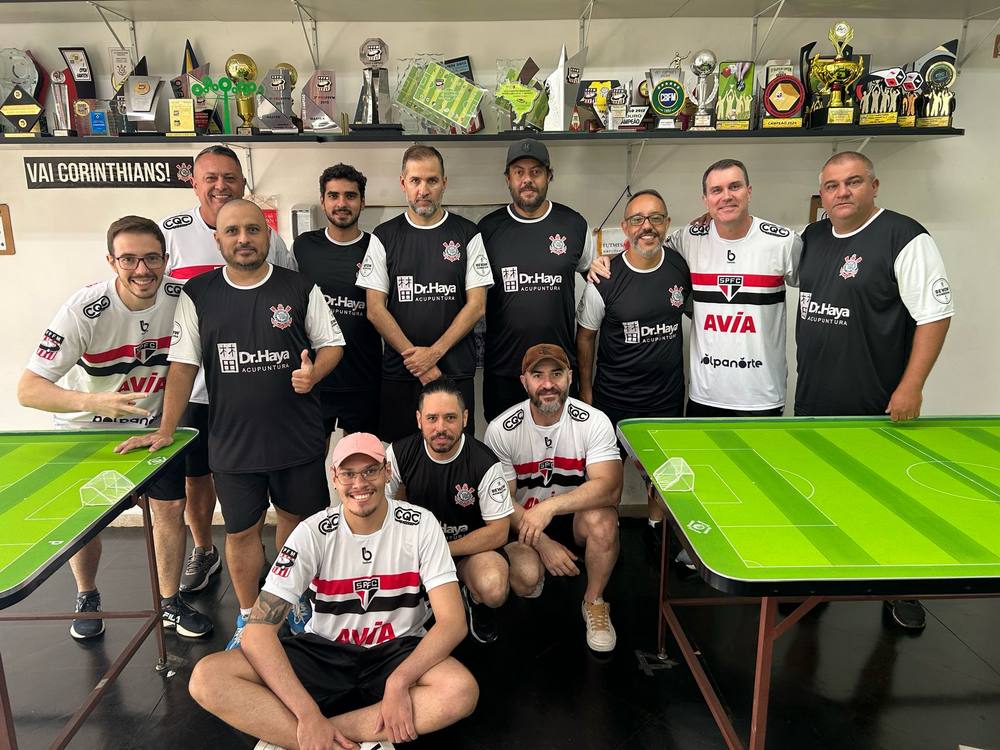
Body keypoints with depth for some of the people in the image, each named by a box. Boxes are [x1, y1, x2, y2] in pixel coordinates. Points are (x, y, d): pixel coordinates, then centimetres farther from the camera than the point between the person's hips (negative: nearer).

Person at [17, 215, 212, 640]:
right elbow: (28, 389, -28)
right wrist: (94, 402, -45)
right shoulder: (84, 312, -29)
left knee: (171, 509, 0)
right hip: (86, 430, -2)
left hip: (153, 424, 2)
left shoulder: (181, 298, -19)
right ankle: (86, 600, 35)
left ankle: (170, 604, 21)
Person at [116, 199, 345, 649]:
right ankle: (248, 617, 32)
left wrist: (314, 372, -16)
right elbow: (183, 364, 2)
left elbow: (331, 343, 5)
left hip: (298, 438, 0)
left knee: (296, 517, 15)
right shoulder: (197, 295, 0)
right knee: (241, 531, 11)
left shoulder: (299, 289, -1)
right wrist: (165, 430, 0)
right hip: (232, 440, 0)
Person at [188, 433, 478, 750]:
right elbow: (259, 629, -18)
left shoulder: (420, 525, -11)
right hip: (325, 650, 1)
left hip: (398, 651, 0)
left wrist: (399, 681, -30)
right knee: (207, 678, -22)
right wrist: (308, 713, -29)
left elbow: (453, 622, -15)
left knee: (463, 691, -34)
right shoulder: (313, 532, -11)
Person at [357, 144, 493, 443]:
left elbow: (476, 305, -2)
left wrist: (434, 352, -12)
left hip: (455, 371, 0)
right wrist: (414, 356, -10)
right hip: (398, 372, 1)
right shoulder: (384, 237, 4)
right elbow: (375, 309, -1)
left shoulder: (468, 235, 2)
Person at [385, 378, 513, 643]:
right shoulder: (399, 453, -12)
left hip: (472, 545, -2)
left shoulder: (485, 463, -20)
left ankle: (474, 601, 6)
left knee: (493, 591, -34)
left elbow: (498, 532, -15)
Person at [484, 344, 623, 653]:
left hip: (575, 519, 1)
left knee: (603, 517, -33)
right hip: (523, 523, 0)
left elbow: (610, 488, -26)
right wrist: (543, 543, -20)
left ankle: (594, 603, -6)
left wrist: (550, 506, -38)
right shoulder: (501, 430, -13)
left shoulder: (594, 422, -14)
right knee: (526, 578, -29)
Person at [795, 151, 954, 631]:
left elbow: (935, 314, -14)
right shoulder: (812, 238, 8)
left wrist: (911, 386, -18)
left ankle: (901, 591, 27)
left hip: (878, 407, -6)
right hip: (814, 401, 6)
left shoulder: (904, 238, -11)